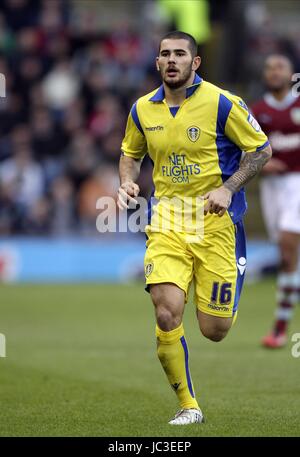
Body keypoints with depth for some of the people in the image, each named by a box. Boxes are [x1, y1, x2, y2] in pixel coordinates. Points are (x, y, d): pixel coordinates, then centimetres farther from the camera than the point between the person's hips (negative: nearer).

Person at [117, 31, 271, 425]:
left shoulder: (221, 103, -8)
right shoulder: (143, 109, 5)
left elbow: (262, 149, -2)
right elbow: (131, 153, 23)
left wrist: (227, 188, -13)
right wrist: (128, 183, 2)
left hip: (215, 221, -3)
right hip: (167, 221, 3)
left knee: (214, 331, -2)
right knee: (166, 314, -17)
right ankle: (188, 405, 0)